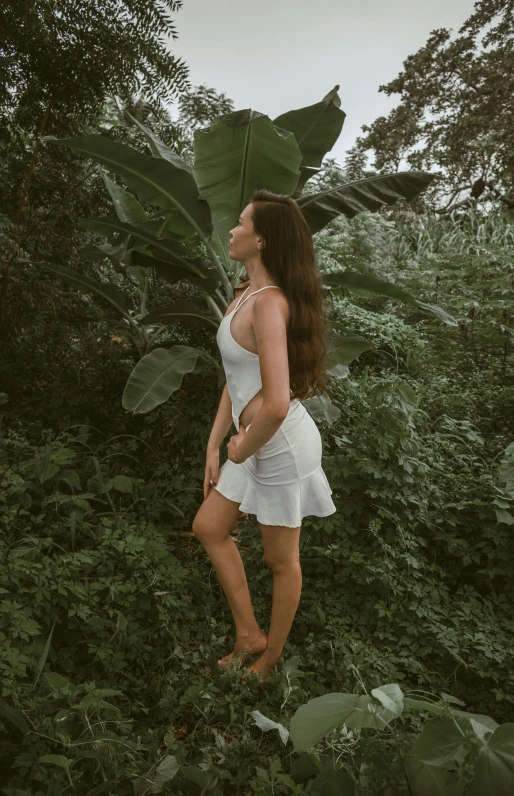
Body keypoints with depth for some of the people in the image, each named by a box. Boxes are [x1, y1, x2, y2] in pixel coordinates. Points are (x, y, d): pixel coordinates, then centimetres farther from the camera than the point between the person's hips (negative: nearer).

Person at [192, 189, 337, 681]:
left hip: (282, 446, -10)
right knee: (208, 527, 18)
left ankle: (271, 657, 37)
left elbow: (276, 404, -34)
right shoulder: (248, 294, 7)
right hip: (257, 442, 10)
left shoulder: (270, 302, -24)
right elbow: (235, 380, 11)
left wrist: (242, 450, -15)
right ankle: (248, 636, 33)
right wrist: (214, 446, 11)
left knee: (281, 560, 11)